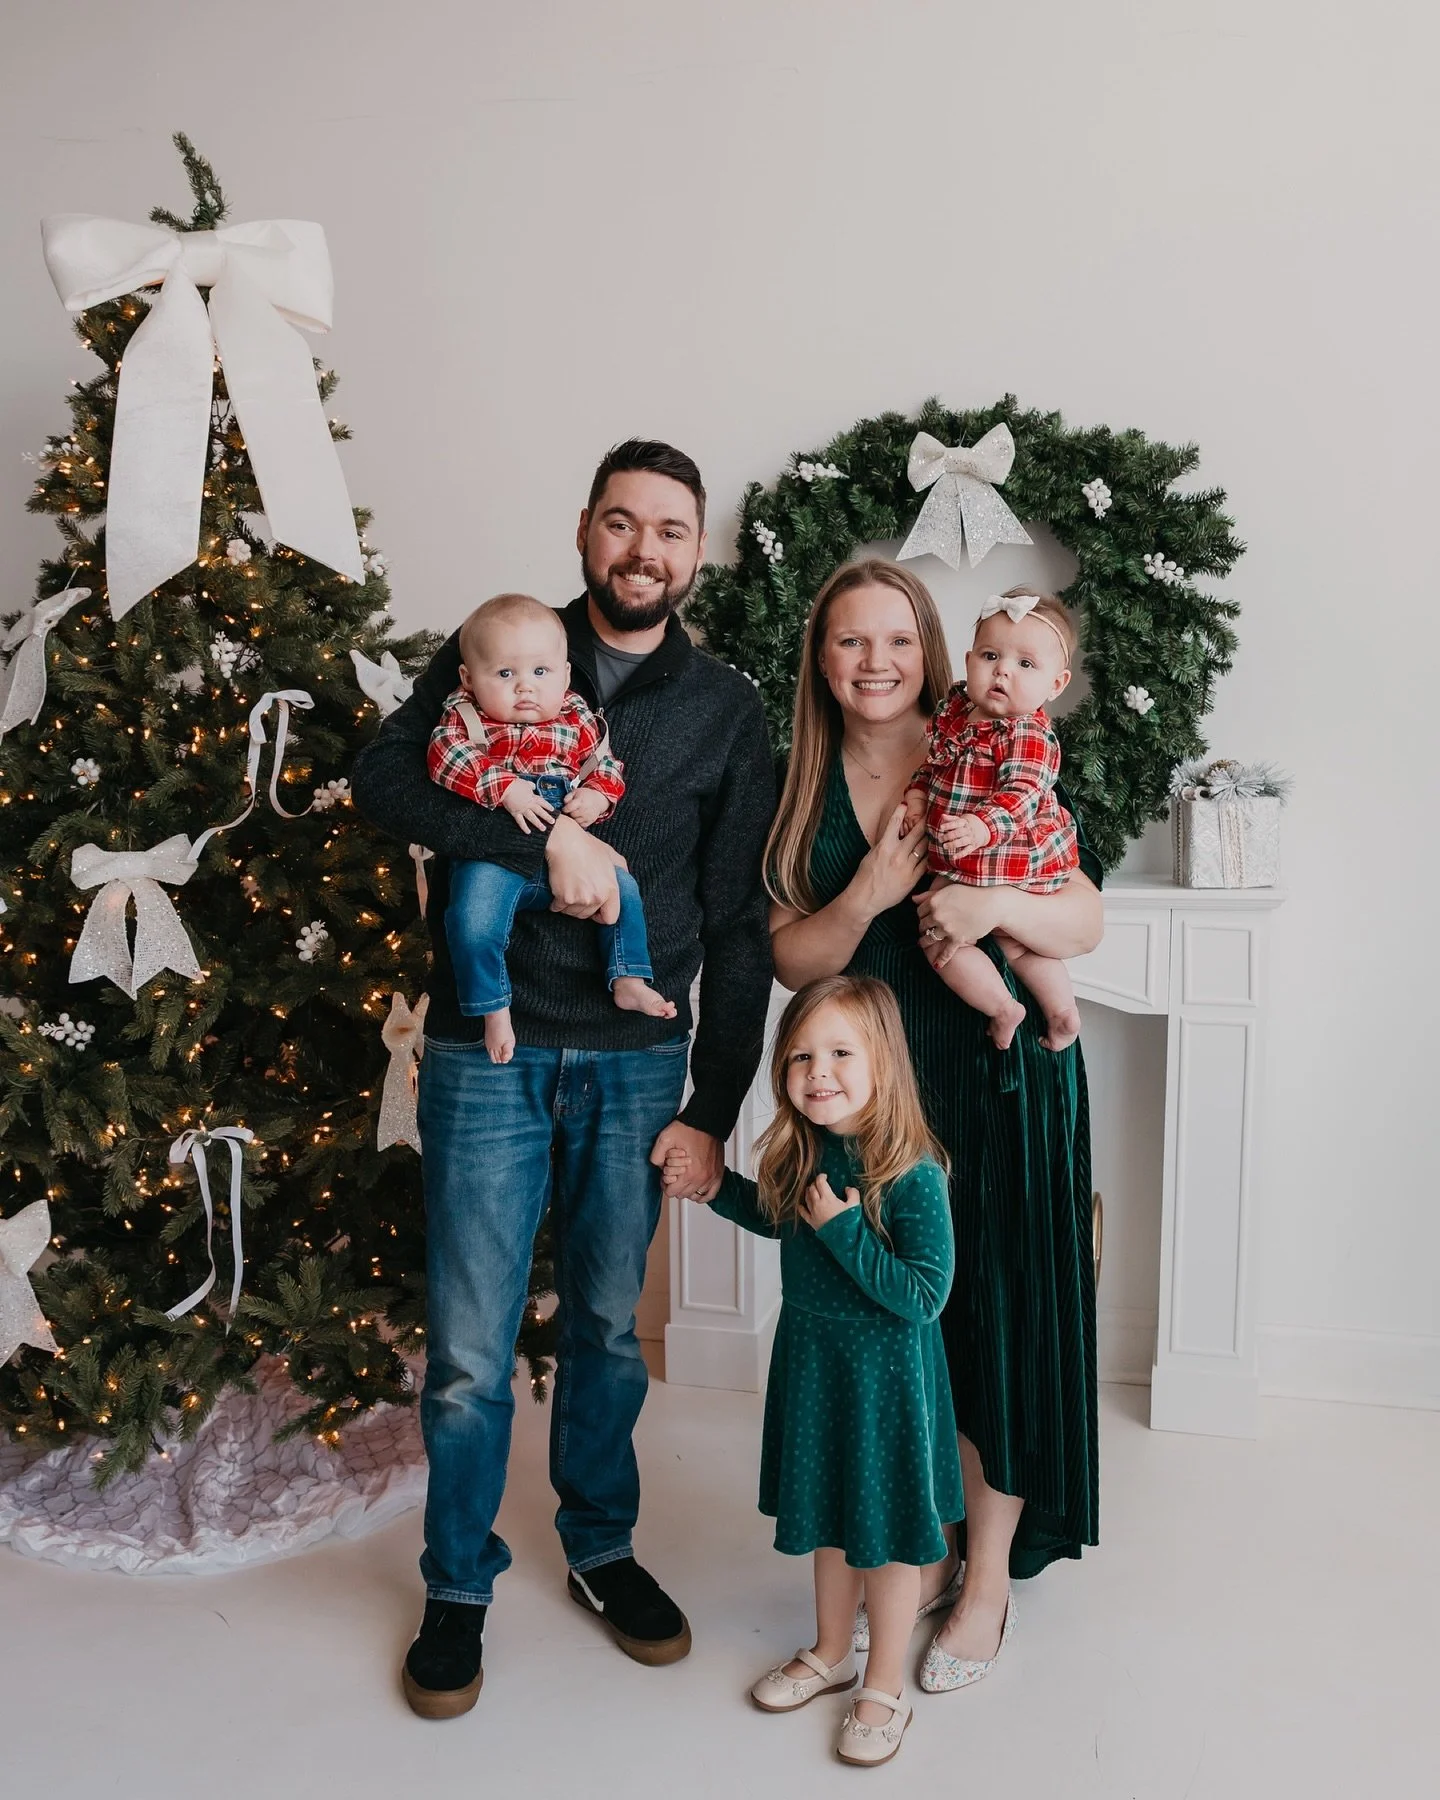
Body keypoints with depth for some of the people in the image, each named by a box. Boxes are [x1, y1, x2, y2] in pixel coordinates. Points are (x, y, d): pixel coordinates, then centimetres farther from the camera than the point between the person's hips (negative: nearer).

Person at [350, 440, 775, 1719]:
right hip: (487, 1053, -1)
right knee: (470, 1352, 4)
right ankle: (459, 1589, 27)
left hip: (637, 1062, 2)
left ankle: (602, 1550, 39)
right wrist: (546, 838, -22)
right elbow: (384, 774, -12)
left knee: (609, 1329, 16)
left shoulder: (726, 710, 4)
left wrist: (714, 1107, -2)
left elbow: (737, 924, 2)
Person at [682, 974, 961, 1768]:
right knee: (825, 1516, 24)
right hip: (809, 1358, 7)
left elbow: (925, 1297, -28)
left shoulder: (912, 1172, -27)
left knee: (886, 1534, 12)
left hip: (885, 1374, -6)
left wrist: (843, 1228, -30)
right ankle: (831, 1653, 45)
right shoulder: (802, 1153, -6)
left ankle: (885, 1689, 32)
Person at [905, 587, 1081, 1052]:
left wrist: (983, 827, -48)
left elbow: (1020, 795, -32)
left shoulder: (1031, 736, -21)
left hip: (1011, 868, -7)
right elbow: (934, 760, 16)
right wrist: (917, 792, -2)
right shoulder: (954, 708, 1)